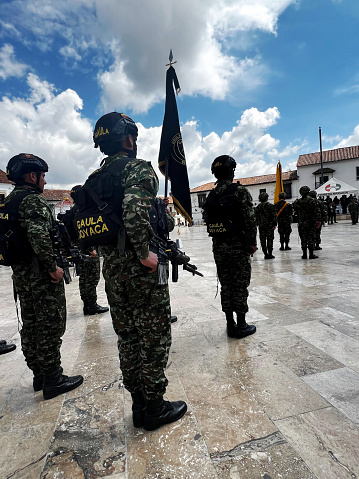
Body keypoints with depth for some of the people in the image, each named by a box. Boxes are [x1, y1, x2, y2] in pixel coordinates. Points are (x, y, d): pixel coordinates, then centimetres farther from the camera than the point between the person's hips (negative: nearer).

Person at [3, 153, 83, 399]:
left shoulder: (8, 201, 15)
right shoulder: (34, 199, -15)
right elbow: (38, 235, -29)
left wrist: (21, 265, 20)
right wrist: (53, 267, -21)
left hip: (21, 274, 10)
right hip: (42, 275, -10)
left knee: (31, 326, 16)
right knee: (51, 326, 1)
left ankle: (39, 374, 30)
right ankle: (53, 380, 13)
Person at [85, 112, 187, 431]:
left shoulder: (94, 179, 17)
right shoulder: (138, 168, -8)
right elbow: (134, 210, -27)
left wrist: (108, 253, 16)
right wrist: (145, 252, -19)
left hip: (112, 268, 8)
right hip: (140, 268, -8)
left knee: (128, 337, 16)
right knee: (155, 336, 6)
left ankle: (139, 405, 31)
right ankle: (155, 408, 22)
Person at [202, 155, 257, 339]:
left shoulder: (210, 196, 8)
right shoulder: (240, 191, -9)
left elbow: (207, 219, 8)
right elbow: (249, 219, -12)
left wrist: (218, 239, 13)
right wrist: (252, 243, -4)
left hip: (218, 247, 5)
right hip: (238, 246, -5)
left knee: (226, 286, 12)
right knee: (240, 286, 4)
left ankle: (230, 325, 22)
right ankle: (241, 326, 15)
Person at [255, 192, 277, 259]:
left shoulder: (258, 207, 6)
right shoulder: (270, 205, -4)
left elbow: (256, 217, 10)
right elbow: (274, 216, -7)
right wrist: (274, 224, -3)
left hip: (261, 226, 3)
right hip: (269, 225, -3)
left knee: (263, 240, 6)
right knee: (270, 239, 2)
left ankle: (265, 254, 8)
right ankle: (270, 254, 2)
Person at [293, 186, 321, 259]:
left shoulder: (297, 202, -1)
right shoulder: (311, 201, -7)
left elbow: (296, 211, 7)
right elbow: (317, 211, -9)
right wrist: (318, 220, -6)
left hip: (301, 223, 2)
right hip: (311, 223, -2)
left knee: (303, 239, 6)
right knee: (311, 238, 5)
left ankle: (304, 254, 9)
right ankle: (311, 254, 7)